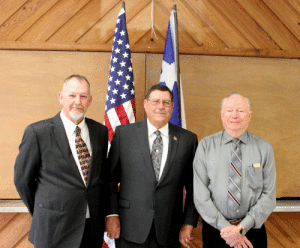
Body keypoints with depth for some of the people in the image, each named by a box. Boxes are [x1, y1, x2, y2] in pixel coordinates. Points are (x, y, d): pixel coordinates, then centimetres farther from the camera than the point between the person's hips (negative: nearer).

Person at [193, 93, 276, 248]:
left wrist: (242, 228, -14)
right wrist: (225, 228, -13)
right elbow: (200, 195, -8)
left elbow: (269, 196, -5)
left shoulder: (264, 148, -2)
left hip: (252, 229, 1)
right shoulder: (205, 146, -5)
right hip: (215, 231, 0)